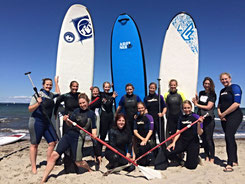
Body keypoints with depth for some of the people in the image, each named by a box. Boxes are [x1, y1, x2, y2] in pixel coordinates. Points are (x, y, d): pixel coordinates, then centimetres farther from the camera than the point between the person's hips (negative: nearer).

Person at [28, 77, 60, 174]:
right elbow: (30, 109, -11)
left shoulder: (51, 95, 10)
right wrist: (38, 103, -27)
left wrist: (56, 82, 31)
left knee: (53, 142, 3)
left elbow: (58, 93, 33)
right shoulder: (38, 95, -10)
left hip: (47, 122, 7)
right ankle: (33, 167, 16)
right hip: (36, 121, -7)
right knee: (34, 144, 4)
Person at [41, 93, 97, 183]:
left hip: (78, 138, -4)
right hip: (68, 135, 5)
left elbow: (93, 128, -2)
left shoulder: (91, 114, -2)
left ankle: (89, 169, 38)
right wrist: (66, 120, -3)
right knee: (54, 155, -6)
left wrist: (94, 134, -22)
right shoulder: (76, 111, 11)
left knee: (79, 163, 5)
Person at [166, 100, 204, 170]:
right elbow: (178, 132, 7)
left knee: (191, 166, -9)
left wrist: (199, 124, -27)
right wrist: (173, 142, -4)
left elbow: (199, 133, -10)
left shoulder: (196, 117, -6)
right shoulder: (181, 118, 5)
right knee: (168, 153, -19)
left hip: (193, 142, -3)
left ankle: (196, 158, 27)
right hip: (182, 141, 3)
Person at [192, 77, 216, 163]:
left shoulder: (212, 94, -6)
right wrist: (196, 100, 4)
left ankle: (212, 158, 8)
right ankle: (207, 157, 22)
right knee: (203, 138, 10)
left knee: (209, 138, -4)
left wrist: (197, 104, -6)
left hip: (209, 118, -6)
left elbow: (209, 107, -14)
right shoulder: (201, 93, 12)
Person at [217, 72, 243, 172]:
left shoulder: (235, 87, -7)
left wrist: (223, 114, -13)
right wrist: (219, 113, -1)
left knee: (229, 137, -18)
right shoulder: (222, 91, 18)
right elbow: (219, 104, 20)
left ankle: (230, 164, -16)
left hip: (234, 116, -8)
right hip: (224, 118, 8)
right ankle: (235, 161, 26)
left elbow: (236, 104, -17)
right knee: (230, 138, 13)